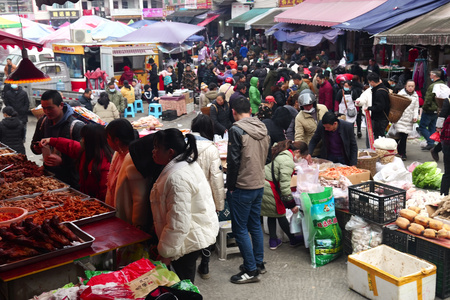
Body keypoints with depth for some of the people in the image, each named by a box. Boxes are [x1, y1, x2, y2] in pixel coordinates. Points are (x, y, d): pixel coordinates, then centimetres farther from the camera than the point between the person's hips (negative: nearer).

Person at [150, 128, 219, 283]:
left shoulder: (177, 179, -29)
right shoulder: (188, 163, 5)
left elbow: (178, 224, -28)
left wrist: (165, 253, -18)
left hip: (188, 240, -10)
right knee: (185, 283, 23)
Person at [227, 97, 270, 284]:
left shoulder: (237, 130, -16)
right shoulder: (262, 128, 6)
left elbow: (233, 161, -17)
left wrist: (230, 186, -8)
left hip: (242, 187, -8)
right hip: (259, 185, 8)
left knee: (240, 229, 2)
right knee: (255, 225, 19)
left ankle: (251, 270, 7)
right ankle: (259, 263, 28)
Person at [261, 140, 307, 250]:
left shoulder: (281, 154, 9)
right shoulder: (288, 162, -21)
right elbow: (284, 184, -23)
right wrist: (291, 204, -18)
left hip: (264, 185, 9)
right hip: (269, 188, -9)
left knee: (272, 213, 19)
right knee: (280, 214, 7)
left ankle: (273, 241, 27)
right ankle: (293, 240, 25)